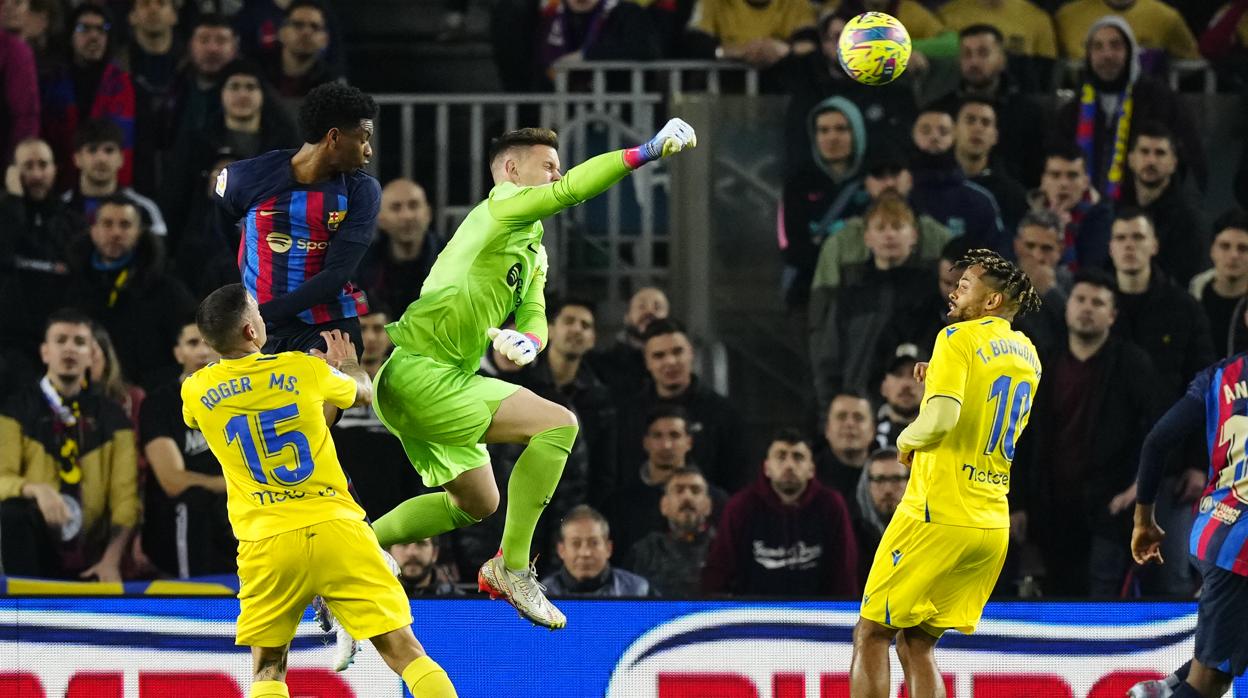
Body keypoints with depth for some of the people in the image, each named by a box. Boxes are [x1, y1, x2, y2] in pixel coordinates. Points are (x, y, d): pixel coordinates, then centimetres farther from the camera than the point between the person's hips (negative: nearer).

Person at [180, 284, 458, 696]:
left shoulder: (197, 391, 4)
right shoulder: (307, 370, 0)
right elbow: (364, 392, 23)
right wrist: (348, 362, 48)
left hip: (266, 542, 1)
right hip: (334, 528, -1)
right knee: (404, 651, 0)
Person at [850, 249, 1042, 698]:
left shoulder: (960, 338, -9)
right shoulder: (1028, 355, 14)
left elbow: (941, 419, -23)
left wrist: (907, 440, -4)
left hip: (938, 516, -7)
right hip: (993, 523, 7)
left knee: (871, 635, 1)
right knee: (916, 643, 13)